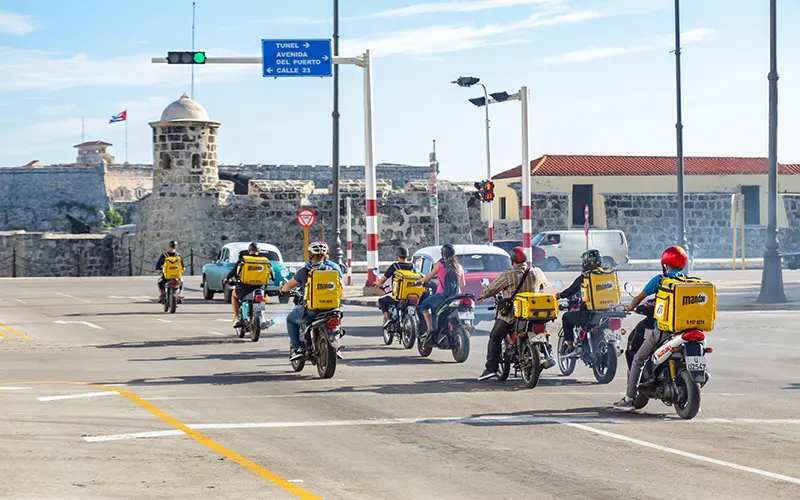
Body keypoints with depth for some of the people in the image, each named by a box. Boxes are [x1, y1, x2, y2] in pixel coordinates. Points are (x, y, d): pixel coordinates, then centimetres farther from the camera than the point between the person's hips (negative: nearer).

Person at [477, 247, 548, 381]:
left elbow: (492, 288, -5)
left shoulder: (508, 275, -14)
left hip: (510, 314, -5)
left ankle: (491, 368, -7)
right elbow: (544, 284, 20)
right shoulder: (537, 273, -1)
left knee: (495, 339, 3)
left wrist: (482, 296, 15)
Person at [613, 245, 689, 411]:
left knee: (638, 360, 6)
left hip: (661, 328, -4)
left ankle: (629, 399, 3)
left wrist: (630, 307, 13)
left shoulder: (659, 280, -5)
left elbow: (640, 297, -2)